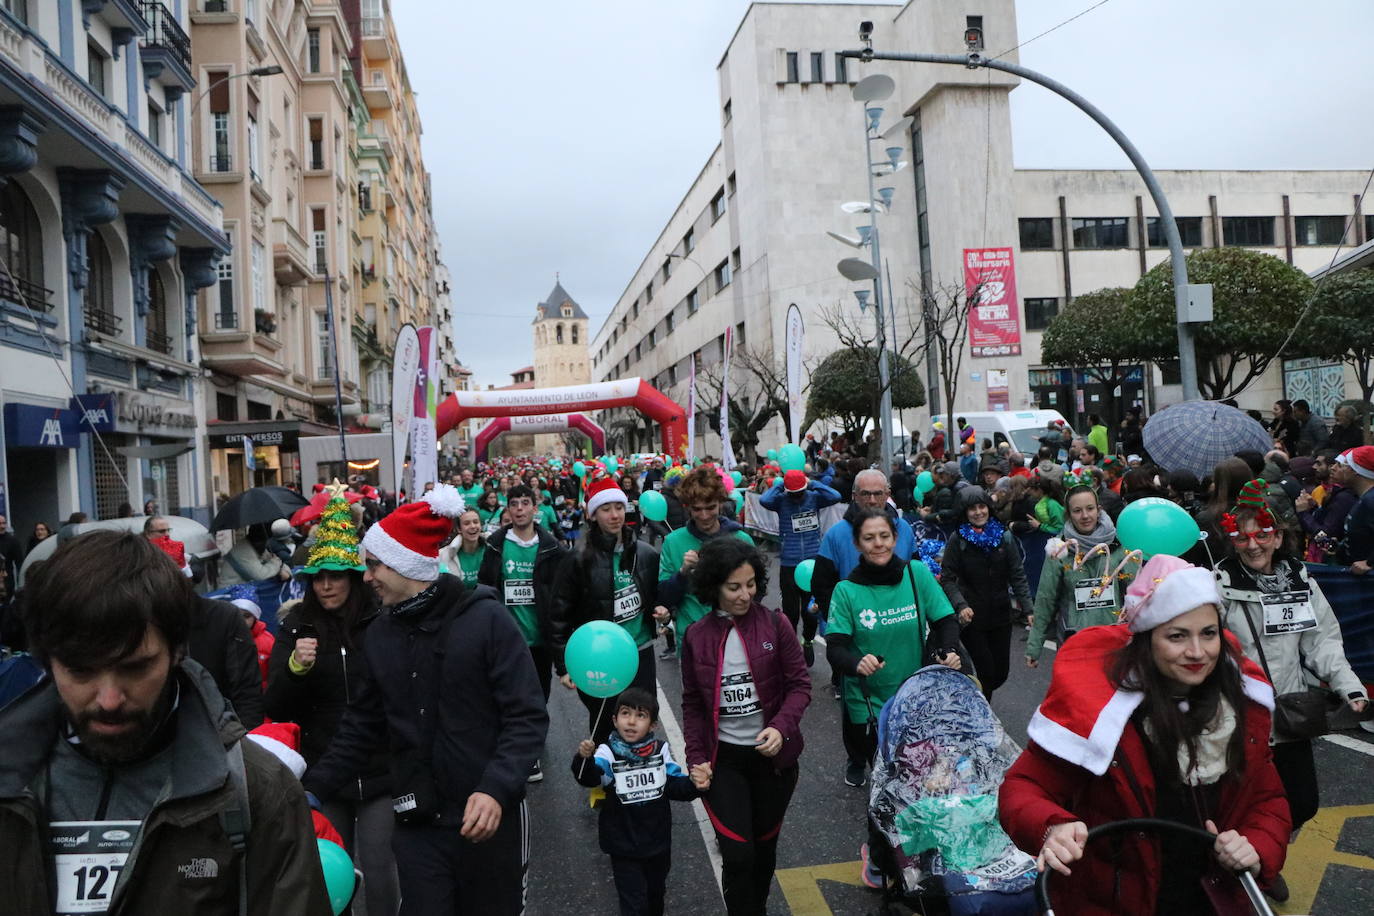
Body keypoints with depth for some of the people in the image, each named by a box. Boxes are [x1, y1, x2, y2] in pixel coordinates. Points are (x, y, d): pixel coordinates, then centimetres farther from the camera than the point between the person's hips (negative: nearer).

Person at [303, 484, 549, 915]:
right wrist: (314, 788, 4)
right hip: (416, 822, 4)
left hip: (488, 817, -3)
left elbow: (527, 716, -14)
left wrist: (497, 789, -27)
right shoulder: (380, 634, 5)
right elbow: (362, 726, 13)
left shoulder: (485, 619, -11)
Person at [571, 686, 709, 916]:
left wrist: (694, 784, -23)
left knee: (655, 894, 25)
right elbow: (589, 777, -35)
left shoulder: (660, 751, -6)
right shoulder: (608, 752, -17)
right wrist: (584, 758, -57)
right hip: (624, 845, -4)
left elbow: (676, 786, -3)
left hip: (658, 841, 4)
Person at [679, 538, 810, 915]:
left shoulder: (775, 624, -8)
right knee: (738, 854, -8)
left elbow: (800, 684, -5)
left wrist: (781, 727, -21)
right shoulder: (696, 636, -4)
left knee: (764, 847, 17)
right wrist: (696, 758, -5)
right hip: (723, 759, 0)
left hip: (773, 756, 1)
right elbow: (693, 704, 4)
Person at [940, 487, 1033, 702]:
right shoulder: (958, 539, -4)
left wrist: (1028, 609, -6)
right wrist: (961, 605, -19)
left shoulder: (1004, 537, 4)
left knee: (1001, 673, 8)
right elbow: (947, 578, -5)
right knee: (987, 671, -5)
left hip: (1000, 614, 3)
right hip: (972, 617, -3)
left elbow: (1018, 576, 3)